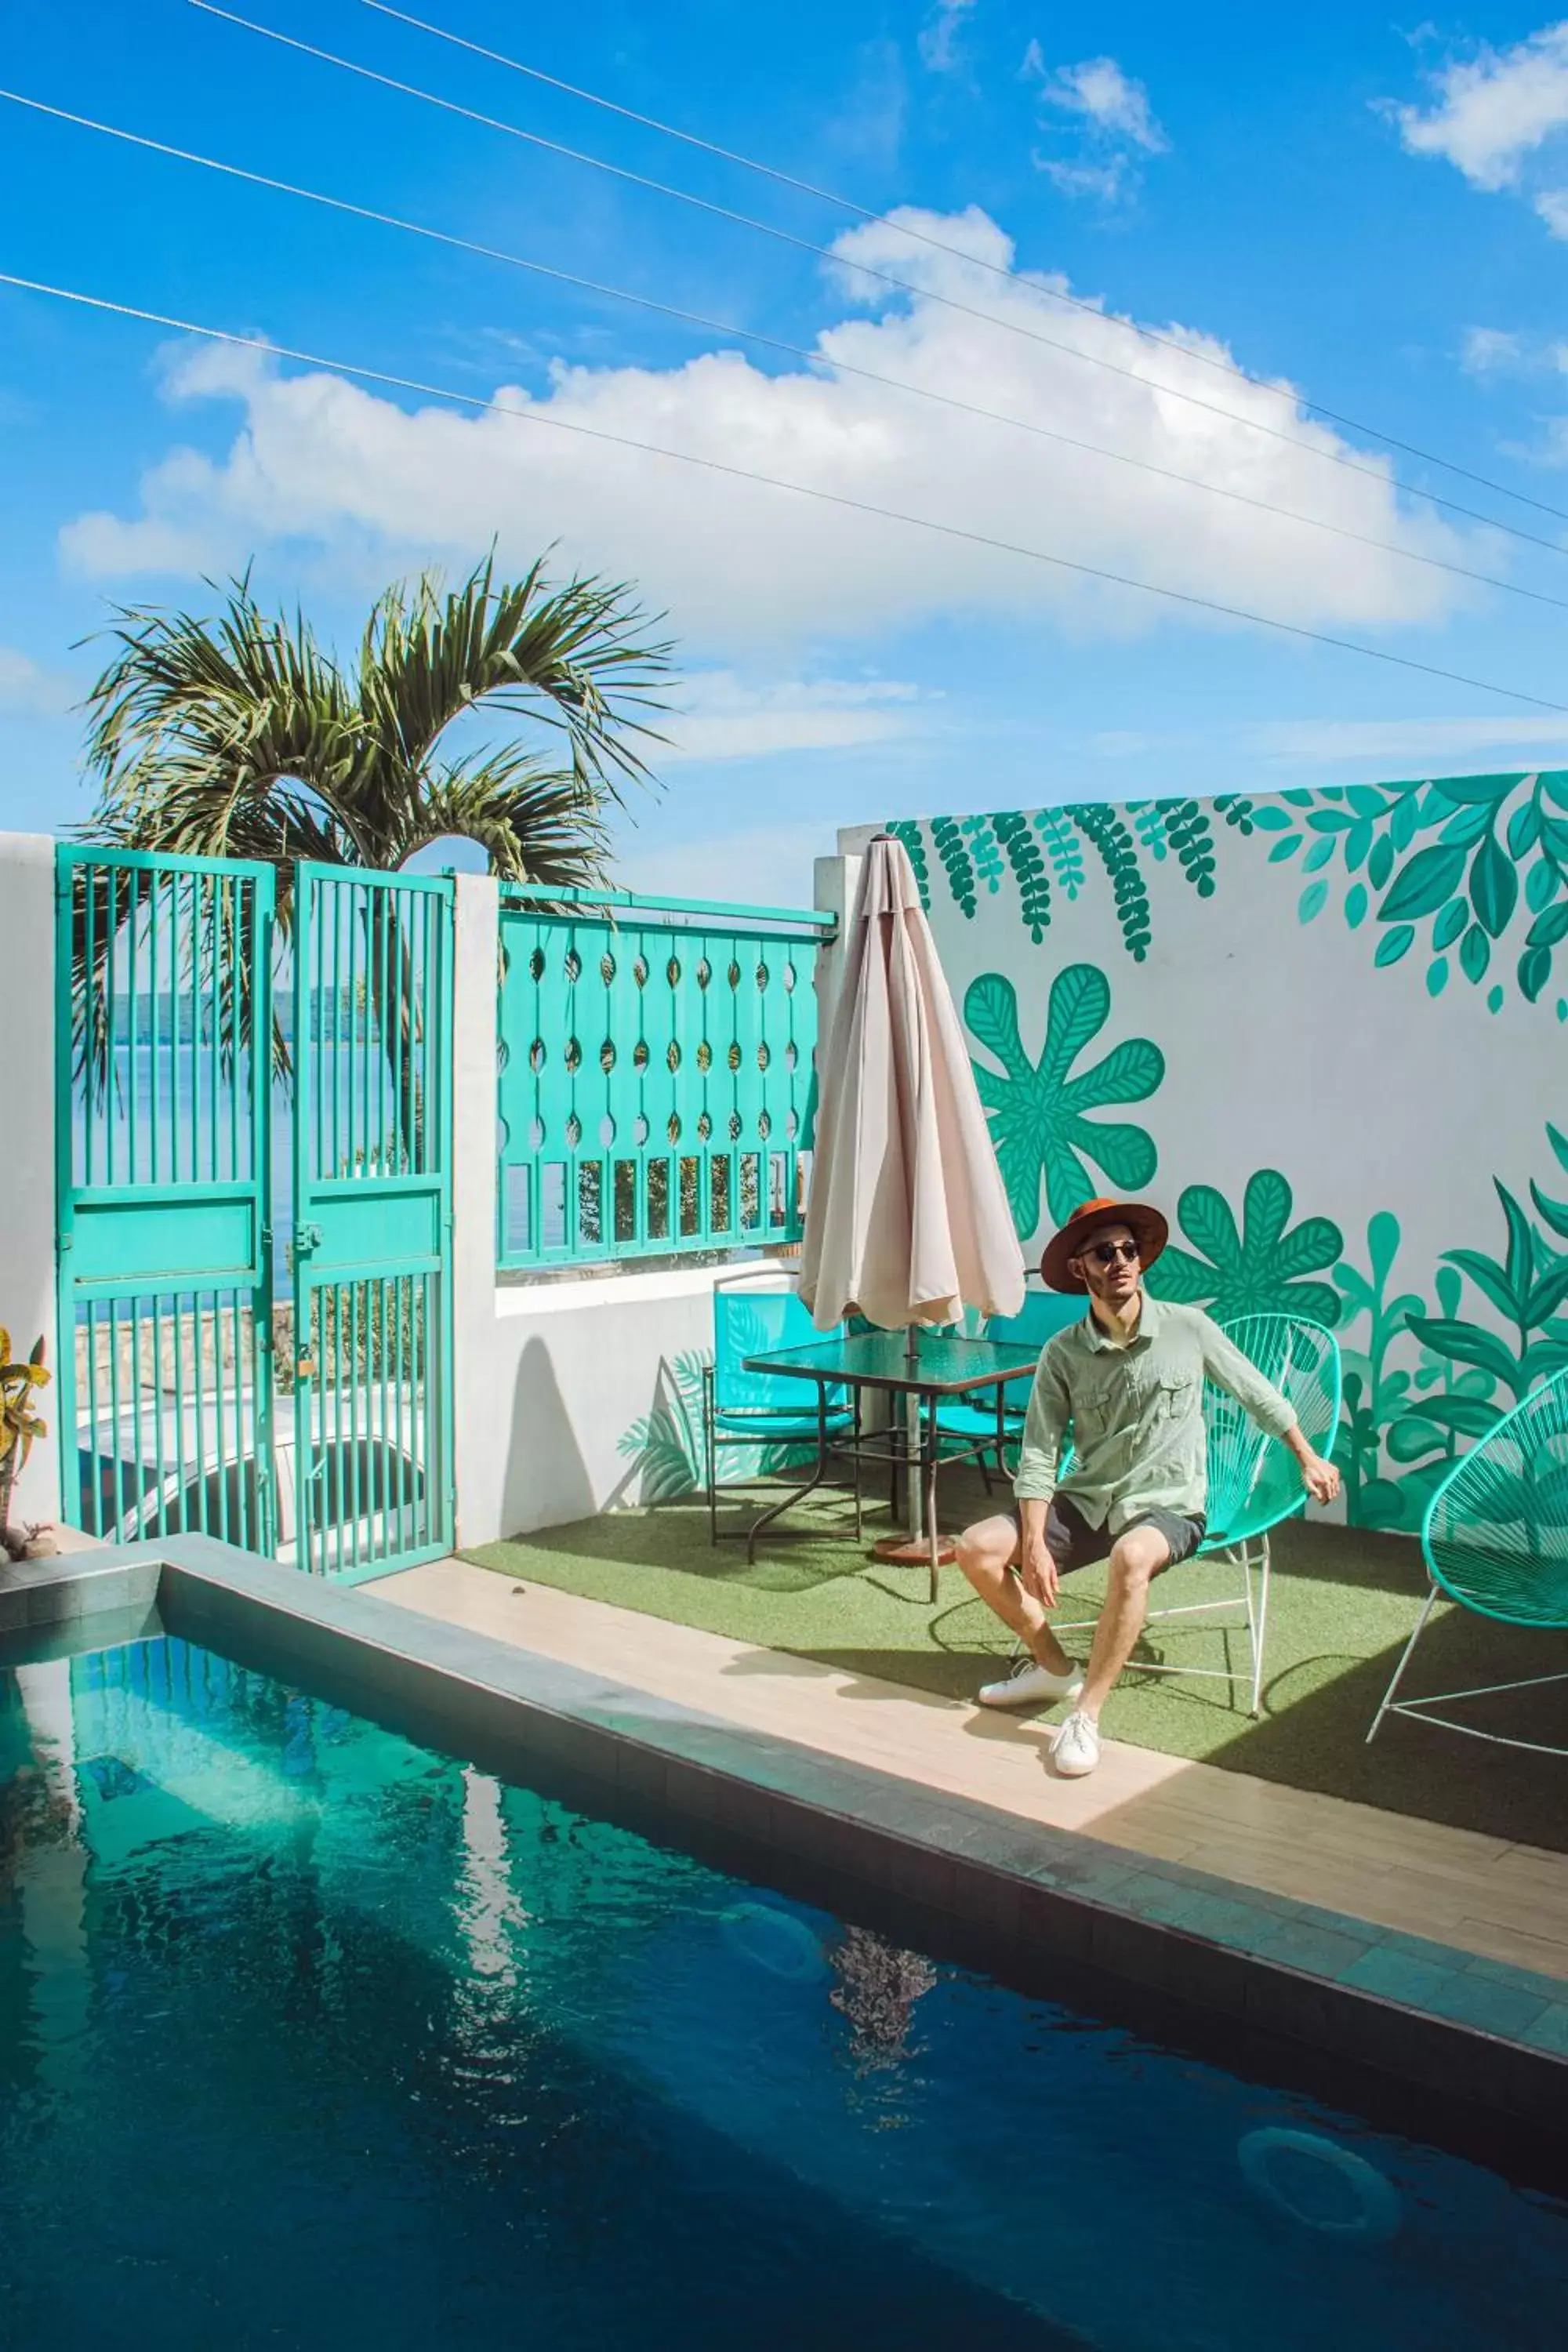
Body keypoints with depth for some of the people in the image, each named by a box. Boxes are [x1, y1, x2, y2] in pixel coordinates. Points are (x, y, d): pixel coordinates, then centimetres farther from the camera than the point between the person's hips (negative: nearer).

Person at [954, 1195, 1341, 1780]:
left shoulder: (1188, 1329, -5)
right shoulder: (1062, 1353, -3)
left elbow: (1256, 1393, 11)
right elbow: (1038, 1455, -5)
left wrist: (1308, 1458, 19)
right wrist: (1034, 1544, -16)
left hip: (1167, 1505, -3)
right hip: (1087, 1501, 3)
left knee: (1131, 1556, -38)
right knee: (978, 1548, -15)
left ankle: (1087, 1715, -25)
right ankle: (1053, 1668, 7)